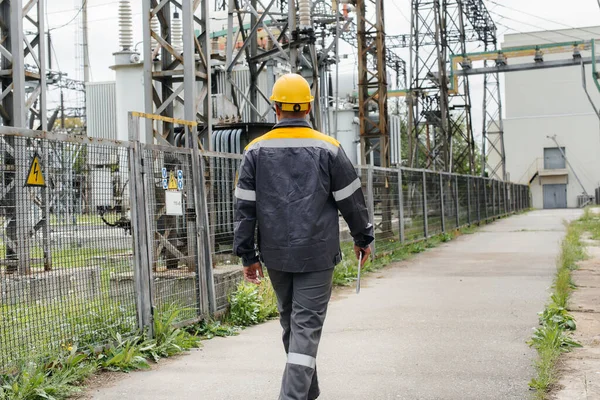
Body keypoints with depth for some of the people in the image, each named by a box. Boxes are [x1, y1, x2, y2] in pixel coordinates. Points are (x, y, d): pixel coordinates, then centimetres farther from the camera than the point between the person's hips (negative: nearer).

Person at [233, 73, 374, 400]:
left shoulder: (256, 150, 1)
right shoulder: (328, 148, -4)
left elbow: (245, 207, 1)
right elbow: (351, 200, 1)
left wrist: (248, 255, 6)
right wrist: (363, 238, 16)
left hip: (275, 254, 3)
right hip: (317, 255, -3)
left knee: (290, 321, 18)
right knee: (307, 325, -1)